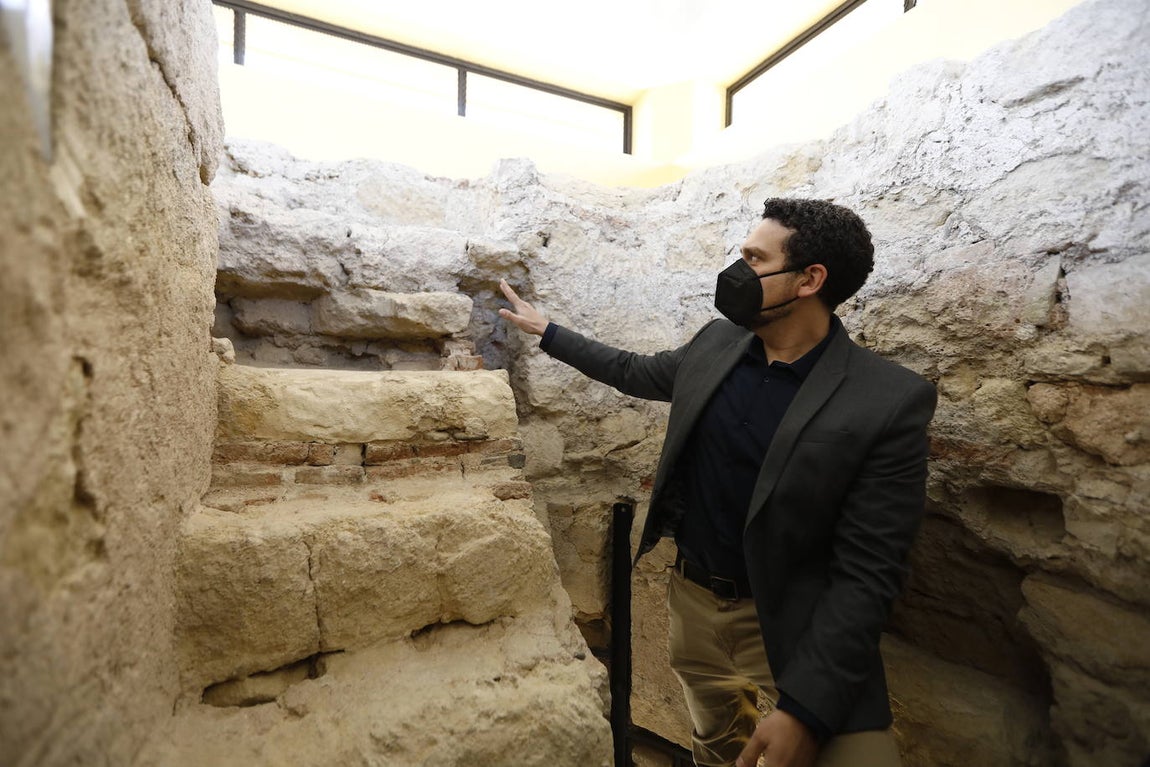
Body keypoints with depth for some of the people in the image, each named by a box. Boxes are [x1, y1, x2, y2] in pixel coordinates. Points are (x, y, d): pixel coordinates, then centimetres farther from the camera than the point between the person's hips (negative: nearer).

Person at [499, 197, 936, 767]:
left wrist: (804, 706, -23)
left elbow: (866, 571, -19)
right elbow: (632, 372, 12)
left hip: (787, 626, -5)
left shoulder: (888, 403, -20)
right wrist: (545, 330, 17)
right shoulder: (716, 343, -5)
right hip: (692, 598, 5)